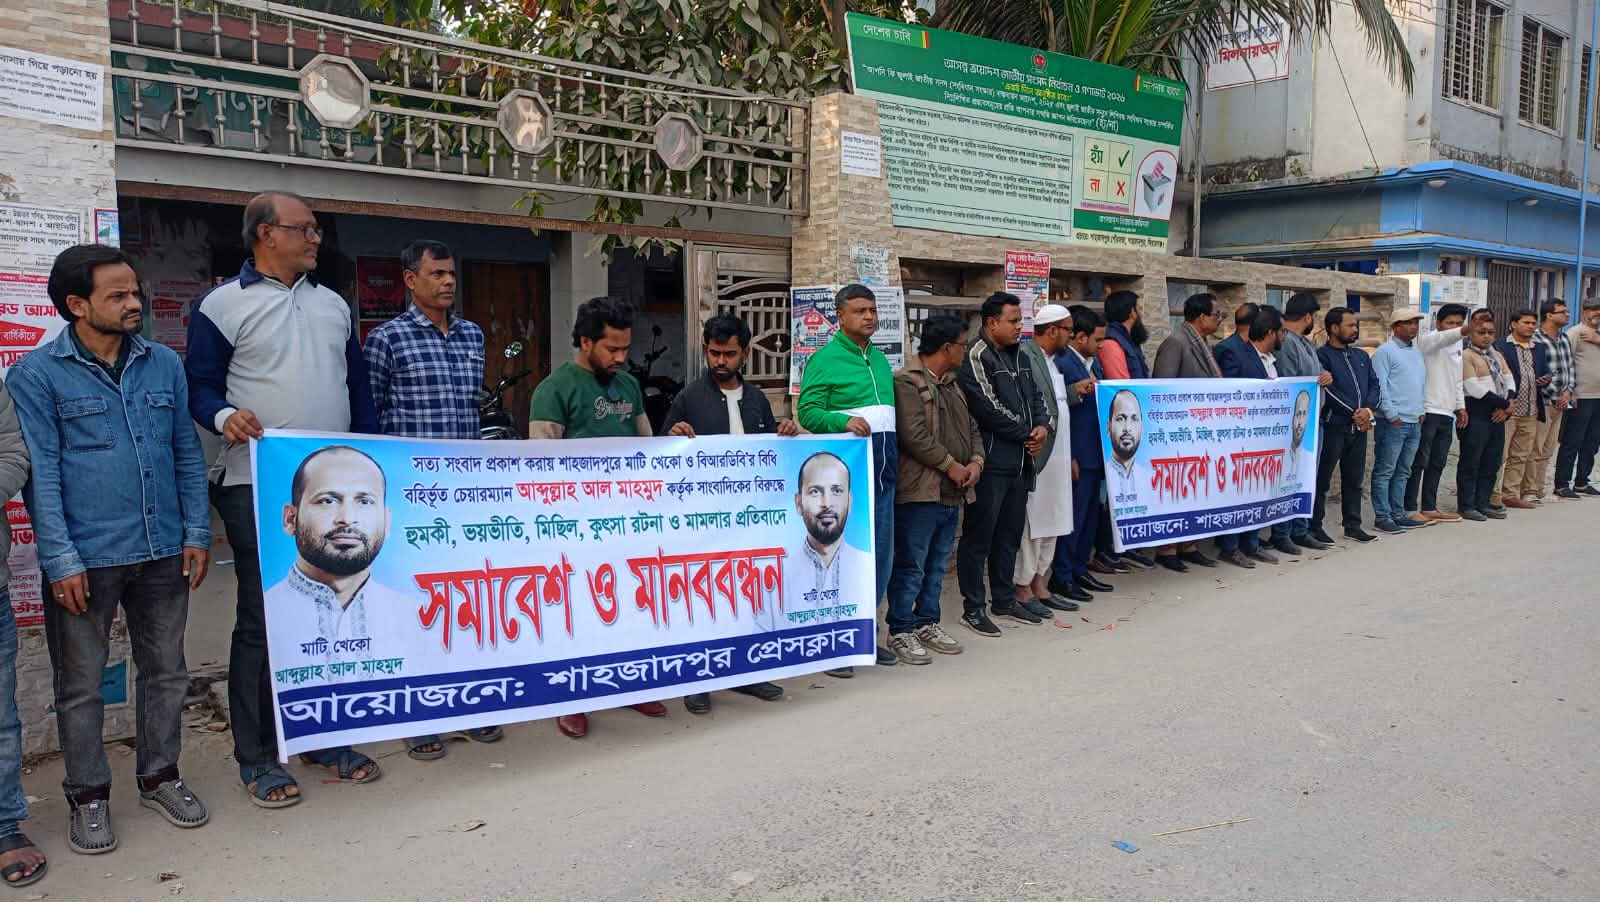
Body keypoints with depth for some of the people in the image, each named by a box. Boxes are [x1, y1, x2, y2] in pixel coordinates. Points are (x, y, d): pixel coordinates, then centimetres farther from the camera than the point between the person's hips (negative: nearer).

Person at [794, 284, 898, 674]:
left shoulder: (880, 360, 18)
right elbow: (808, 411, -10)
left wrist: (895, 458, 13)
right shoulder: (825, 359, -4)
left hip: (883, 470, 7)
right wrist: (844, 421, -26)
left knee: (880, 557, 11)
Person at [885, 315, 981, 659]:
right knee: (911, 566, -2)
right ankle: (901, 631, 8)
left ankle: (927, 623, 27)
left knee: (937, 565, 16)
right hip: (919, 491, -9)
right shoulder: (907, 382, -11)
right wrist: (951, 466, -13)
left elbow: (972, 429, 21)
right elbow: (914, 436, -20)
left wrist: (976, 462, 2)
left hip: (952, 493, 9)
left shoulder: (953, 385, 19)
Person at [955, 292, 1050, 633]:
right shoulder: (976, 357, -11)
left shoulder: (1018, 355, 16)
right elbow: (989, 408, -18)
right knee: (979, 536, -1)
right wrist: (1027, 434, -8)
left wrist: (1042, 425, -1)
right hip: (991, 462, -8)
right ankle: (973, 608, 7)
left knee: (1010, 535, 15)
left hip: (1020, 461, 9)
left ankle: (1003, 600, 27)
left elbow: (1035, 395, 20)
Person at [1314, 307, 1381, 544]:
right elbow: (1328, 390, -14)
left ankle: (1353, 525, 20)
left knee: (1354, 479, 12)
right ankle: (1315, 526, 5)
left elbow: (1374, 385, 10)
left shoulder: (1361, 356, 18)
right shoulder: (1322, 355, -5)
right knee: (1322, 479, -1)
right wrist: (1354, 414, -14)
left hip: (1359, 427, 7)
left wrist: (1367, 409, -8)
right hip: (1333, 426, -7)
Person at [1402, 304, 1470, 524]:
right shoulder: (1431, 341, -8)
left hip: (1447, 413, 9)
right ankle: (1410, 509, -2)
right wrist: (1463, 332, -52)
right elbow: (1443, 339, -33)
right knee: (1419, 462, -5)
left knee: (1437, 463, 12)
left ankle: (1429, 508, 19)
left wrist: (1460, 406, 22)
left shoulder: (1457, 345, 19)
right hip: (1428, 412, -8)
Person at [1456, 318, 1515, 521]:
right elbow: (1474, 388, -15)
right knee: (1471, 462, -3)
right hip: (1477, 415, -8)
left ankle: (1482, 504, 17)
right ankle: (1466, 506, 2)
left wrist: (1507, 404, -6)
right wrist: (1503, 403, -10)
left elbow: (1509, 381, 13)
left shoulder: (1498, 356, 18)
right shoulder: (1467, 356, -7)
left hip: (1498, 415, 8)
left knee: (1491, 463, 10)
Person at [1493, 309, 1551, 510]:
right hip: (1505, 410, -7)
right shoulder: (1500, 346, -6)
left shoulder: (1539, 349, 17)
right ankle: (1493, 495, 1)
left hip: (1530, 413, 7)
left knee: (1521, 456, 10)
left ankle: (1511, 495, 17)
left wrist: (1546, 380, -3)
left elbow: (1546, 373, 22)